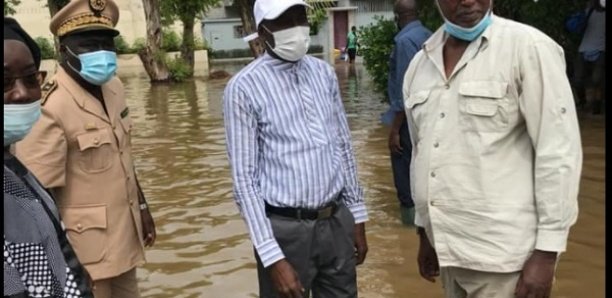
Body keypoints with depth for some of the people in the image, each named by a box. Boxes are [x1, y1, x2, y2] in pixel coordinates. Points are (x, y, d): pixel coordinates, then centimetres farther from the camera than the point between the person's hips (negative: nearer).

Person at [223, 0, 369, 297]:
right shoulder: (244, 87, -11)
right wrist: (273, 257, -14)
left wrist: (357, 216, 11)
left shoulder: (324, 73, 5)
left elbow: (343, 148, 11)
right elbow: (244, 178, -11)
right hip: (286, 228, -5)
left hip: (337, 221, 5)